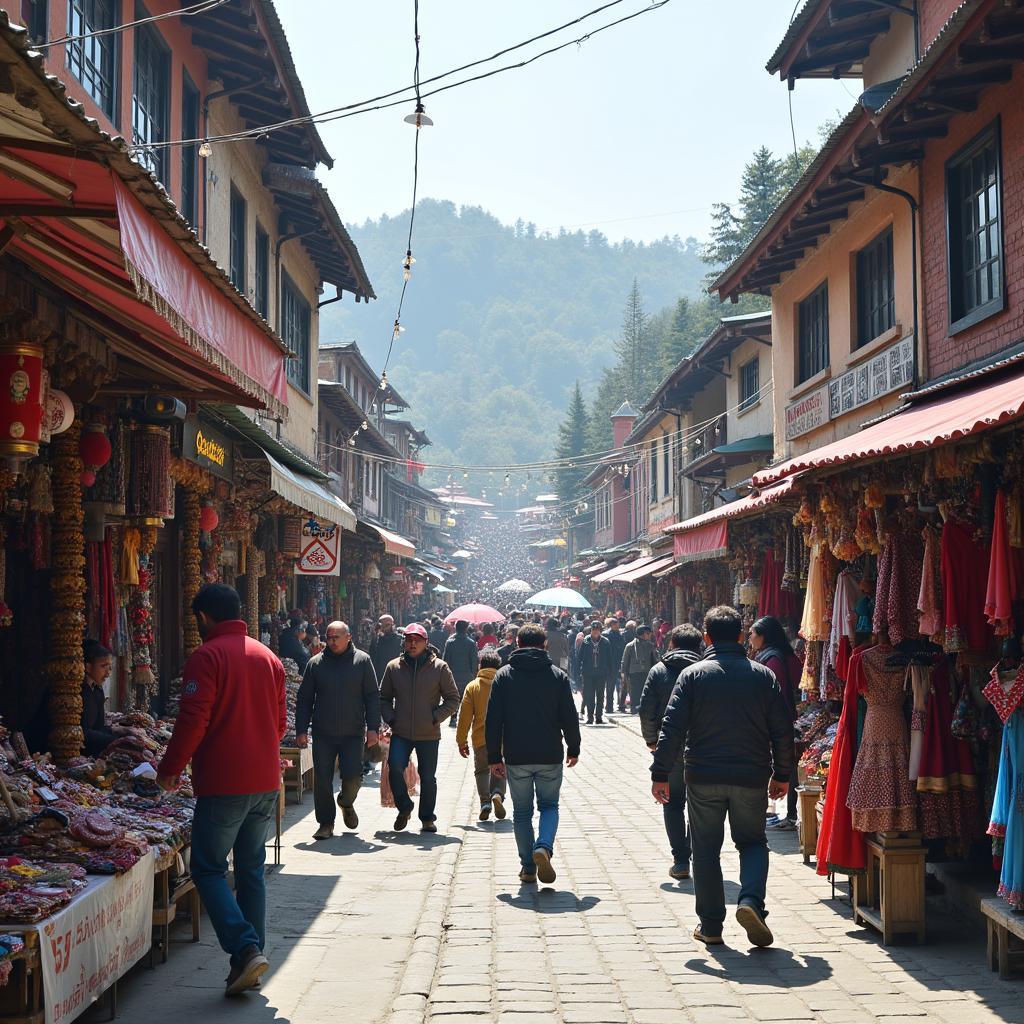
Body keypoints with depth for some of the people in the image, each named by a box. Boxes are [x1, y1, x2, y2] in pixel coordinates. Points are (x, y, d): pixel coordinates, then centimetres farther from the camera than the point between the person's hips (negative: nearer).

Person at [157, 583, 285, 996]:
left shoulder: (207, 656, -10)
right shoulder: (268, 657, 12)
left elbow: (193, 720, -16)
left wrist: (170, 769, -4)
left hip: (223, 783, -7)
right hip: (266, 781, 7)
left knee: (209, 869, 0)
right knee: (251, 870, 13)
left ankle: (245, 948, -13)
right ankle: (252, 953, 14)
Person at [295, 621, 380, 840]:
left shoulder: (362, 661, 3)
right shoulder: (315, 663, 4)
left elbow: (372, 697, 3)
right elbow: (304, 699, 8)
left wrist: (373, 728, -5)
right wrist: (301, 730, 1)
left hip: (353, 733, -1)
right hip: (323, 734, 1)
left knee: (352, 775, -8)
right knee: (322, 780, 0)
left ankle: (346, 803, 25)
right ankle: (326, 823, 14)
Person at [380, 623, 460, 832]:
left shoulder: (439, 668, -1)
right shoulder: (394, 667, 4)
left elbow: (453, 699, 4)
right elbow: (384, 698, 15)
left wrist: (436, 717, -8)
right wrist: (390, 719, 0)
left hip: (429, 734, -1)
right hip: (401, 733, 1)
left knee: (428, 777, 6)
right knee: (395, 768, -17)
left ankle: (427, 818, 21)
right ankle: (404, 807, 6)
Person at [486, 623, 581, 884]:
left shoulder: (504, 676, 1)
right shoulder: (558, 676, 1)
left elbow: (493, 720, -1)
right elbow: (569, 718, 1)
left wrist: (494, 757, 4)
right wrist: (573, 749, 14)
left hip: (516, 758, 0)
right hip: (550, 756, 0)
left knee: (522, 812, 11)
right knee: (549, 806, 15)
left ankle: (528, 867, 11)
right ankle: (544, 847, -11)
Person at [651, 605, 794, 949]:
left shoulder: (692, 675, -3)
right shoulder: (763, 676, 2)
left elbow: (672, 728, -7)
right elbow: (782, 730, 3)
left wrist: (660, 774, -1)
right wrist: (781, 775, 14)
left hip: (703, 778, -1)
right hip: (751, 778, 1)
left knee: (706, 850, 9)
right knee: (753, 842, 16)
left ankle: (710, 925, 12)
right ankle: (751, 900, -9)